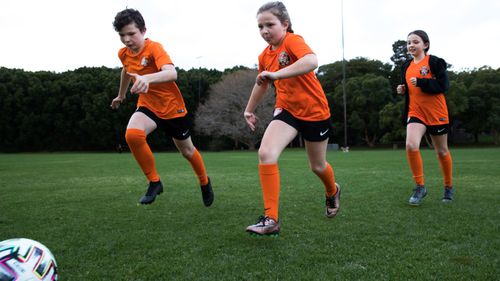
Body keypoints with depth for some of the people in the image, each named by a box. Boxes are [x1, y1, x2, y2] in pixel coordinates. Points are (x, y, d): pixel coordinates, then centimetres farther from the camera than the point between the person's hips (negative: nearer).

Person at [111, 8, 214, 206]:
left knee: (187, 151, 13)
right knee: (132, 134, -28)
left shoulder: (154, 48, -22)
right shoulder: (123, 54, -2)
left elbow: (172, 73, -42)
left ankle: (204, 182, 44)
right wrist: (121, 96, 36)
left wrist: (147, 78, -60)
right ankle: (154, 182, -10)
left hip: (173, 108, -4)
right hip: (148, 106, 4)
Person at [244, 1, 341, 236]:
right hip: (286, 110, 5)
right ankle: (271, 219, -17)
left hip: (315, 111, -4)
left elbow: (311, 61, -40)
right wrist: (249, 110, 31)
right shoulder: (264, 56, 4)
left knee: (317, 166, 13)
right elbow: (262, 84, 23)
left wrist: (275, 74, -43)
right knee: (265, 154, -21)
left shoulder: (293, 40, -17)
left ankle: (332, 193, 50)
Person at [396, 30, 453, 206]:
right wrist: (402, 90, -1)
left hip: (436, 114, -3)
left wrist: (421, 82, -25)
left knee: (441, 151, 11)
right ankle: (420, 186, -9)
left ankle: (448, 187, 32)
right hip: (415, 113, 3)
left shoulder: (435, 62, -7)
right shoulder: (406, 67, 9)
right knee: (411, 145, -22)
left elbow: (444, 85, -15)